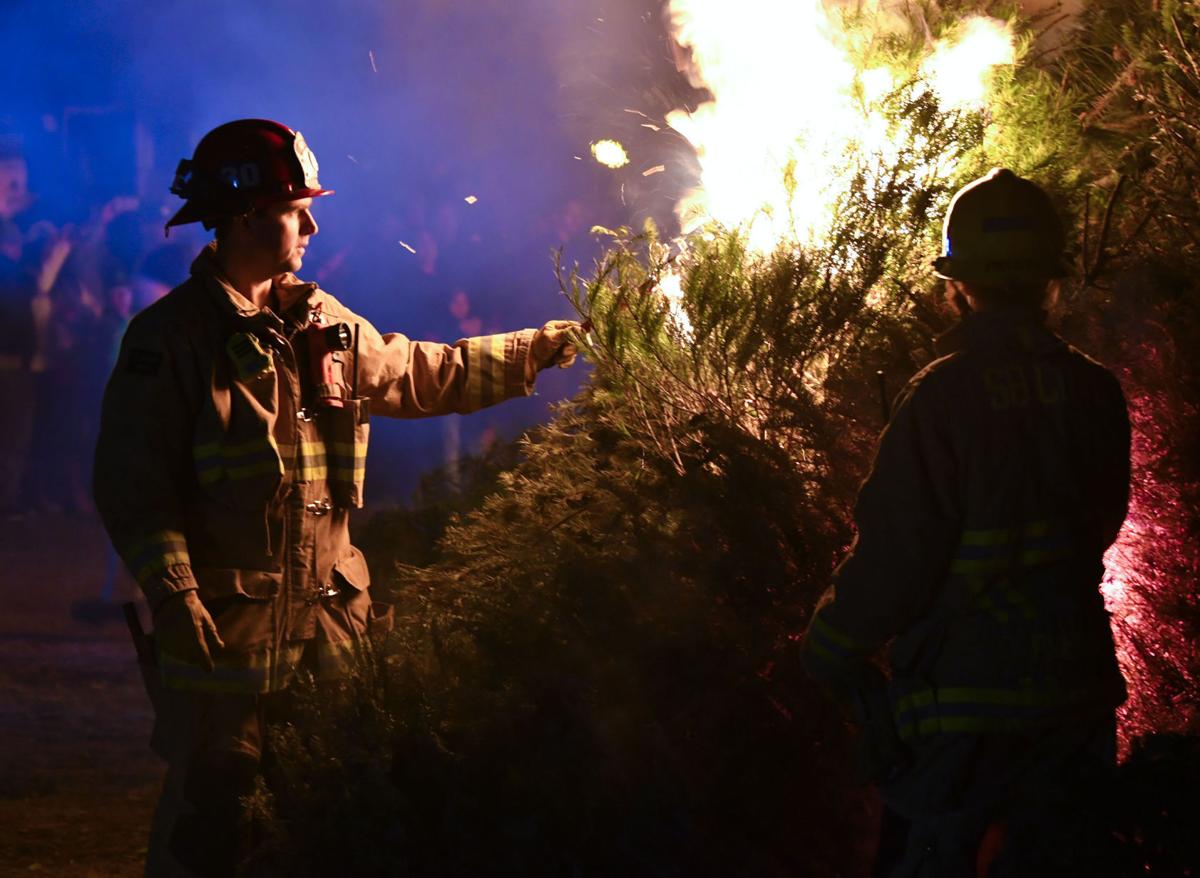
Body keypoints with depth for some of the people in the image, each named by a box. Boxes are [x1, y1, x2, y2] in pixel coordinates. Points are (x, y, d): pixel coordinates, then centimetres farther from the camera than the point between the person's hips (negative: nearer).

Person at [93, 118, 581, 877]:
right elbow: (133, 480, -12)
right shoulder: (171, 336, -9)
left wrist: (539, 349, 20)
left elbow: (427, 374, 23)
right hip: (225, 620, -7)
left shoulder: (324, 325, 11)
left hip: (329, 610, 7)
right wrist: (170, 590, -21)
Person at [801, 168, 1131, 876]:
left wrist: (831, 648, -1)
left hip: (964, 701, -5)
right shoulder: (1095, 392, -4)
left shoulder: (942, 397, -19)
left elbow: (896, 559, -17)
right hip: (1076, 694, 5)